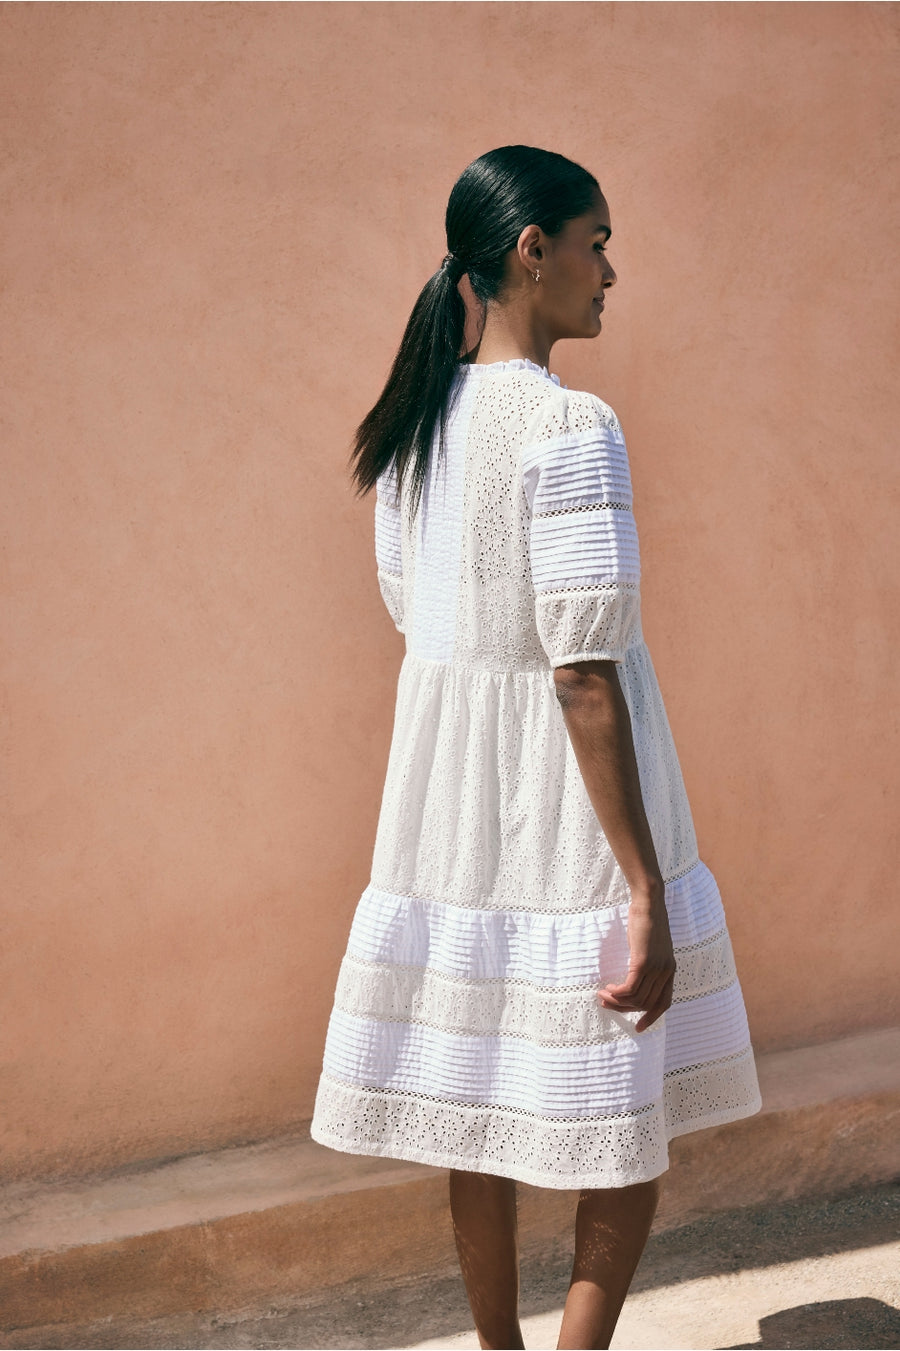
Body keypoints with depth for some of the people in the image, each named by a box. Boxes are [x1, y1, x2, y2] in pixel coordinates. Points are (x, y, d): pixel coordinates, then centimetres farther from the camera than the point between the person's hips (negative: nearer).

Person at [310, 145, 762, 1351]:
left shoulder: (408, 425, 6)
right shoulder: (571, 426, -18)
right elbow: (584, 677, -21)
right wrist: (649, 895, -18)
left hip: (445, 796, 7)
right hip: (569, 800, -7)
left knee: (473, 1105, 16)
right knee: (629, 1119, 9)